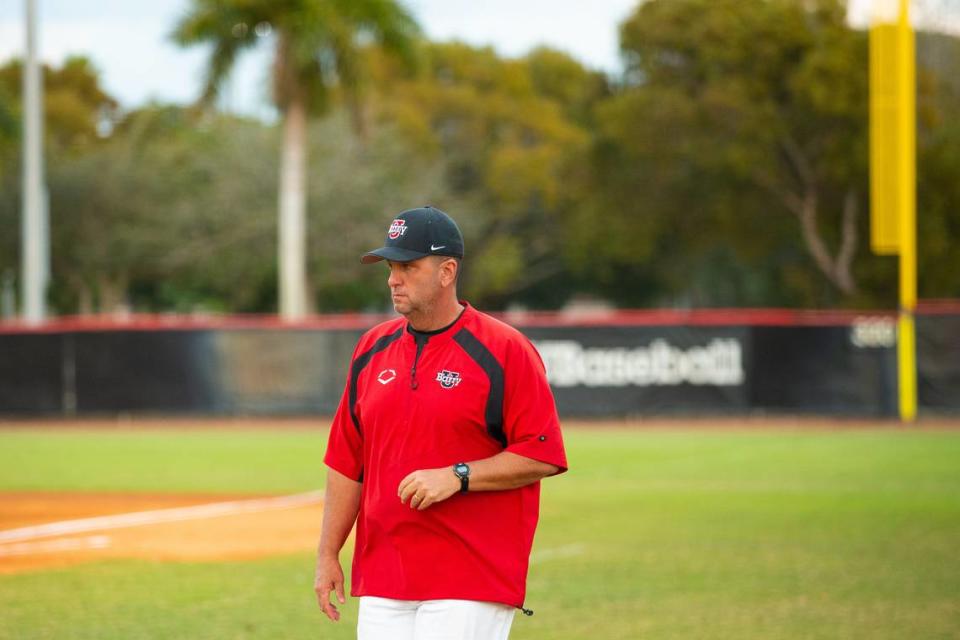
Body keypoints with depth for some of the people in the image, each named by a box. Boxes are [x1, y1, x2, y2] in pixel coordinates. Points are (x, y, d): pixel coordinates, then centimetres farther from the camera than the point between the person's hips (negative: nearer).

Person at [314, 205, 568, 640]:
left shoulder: (504, 351, -6)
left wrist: (457, 476, -18)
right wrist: (327, 554, 12)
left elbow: (543, 456, -9)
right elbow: (346, 462, 16)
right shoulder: (373, 349, 12)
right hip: (381, 581, 6)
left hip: (470, 584, -6)